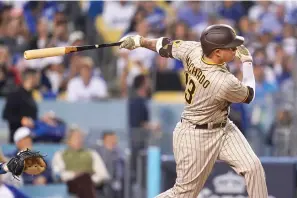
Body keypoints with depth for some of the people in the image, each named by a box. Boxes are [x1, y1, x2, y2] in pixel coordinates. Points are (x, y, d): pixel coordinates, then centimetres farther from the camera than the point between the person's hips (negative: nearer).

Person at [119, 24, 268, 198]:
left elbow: (166, 46, 3)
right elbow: (248, 95, -9)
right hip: (196, 137, -9)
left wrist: (140, 41, 17)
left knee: (253, 167, -5)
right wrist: (247, 62, 2)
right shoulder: (225, 83, -32)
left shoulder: (194, 50, -14)